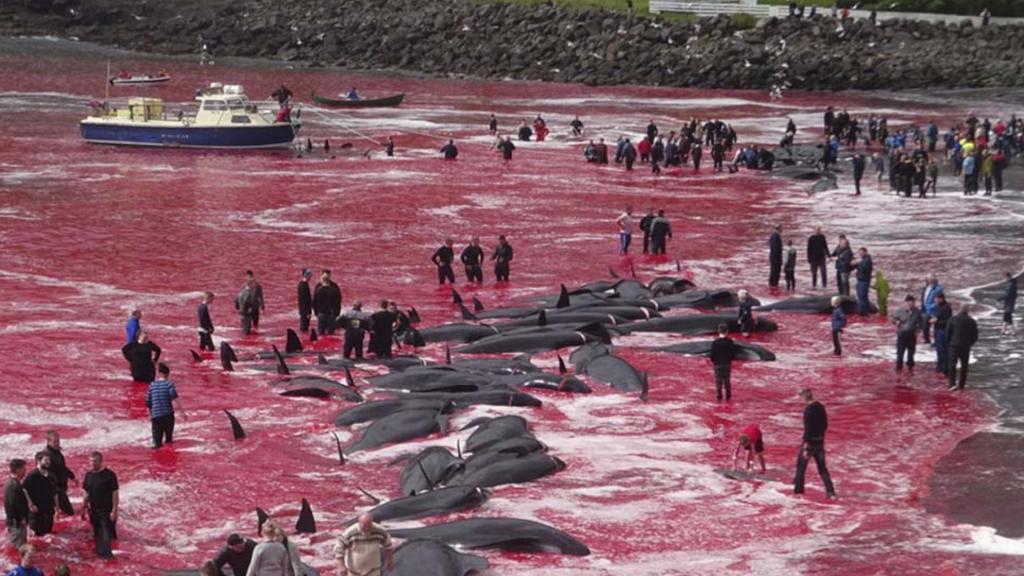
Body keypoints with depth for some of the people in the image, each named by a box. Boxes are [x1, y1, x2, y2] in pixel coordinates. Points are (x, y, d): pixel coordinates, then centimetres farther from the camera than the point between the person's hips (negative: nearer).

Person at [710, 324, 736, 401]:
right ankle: (728, 396, 16)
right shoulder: (730, 342, -8)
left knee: (718, 381, 5)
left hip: (718, 364, -2)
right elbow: (733, 353, -1)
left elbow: (712, 354, -11)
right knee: (727, 380, 12)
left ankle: (719, 397, 5)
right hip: (727, 363, 2)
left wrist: (713, 361, 6)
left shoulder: (715, 342, -14)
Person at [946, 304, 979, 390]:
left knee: (952, 365, -1)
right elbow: (975, 336, 3)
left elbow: (947, 333, -4)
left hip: (954, 345, -2)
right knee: (964, 366, 13)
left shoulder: (953, 319, -5)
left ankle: (952, 383, -15)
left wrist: (949, 341, 13)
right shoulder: (972, 322, -1)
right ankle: (962, 384, 16)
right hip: (966, 347, 2)